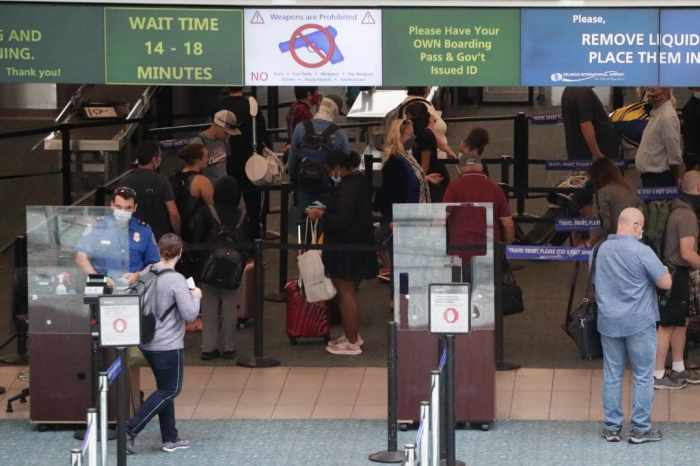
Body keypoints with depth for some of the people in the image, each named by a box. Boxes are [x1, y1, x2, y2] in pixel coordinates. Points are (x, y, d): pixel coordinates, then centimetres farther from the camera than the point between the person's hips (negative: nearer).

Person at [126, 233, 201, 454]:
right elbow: (189, 314, -20)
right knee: (170, 390, 5)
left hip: (147, 343, 7)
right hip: (168, 345, -7)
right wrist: (195, 296, 0)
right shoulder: (176, 280, -19)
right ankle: (130, 429, -5)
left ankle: (170, 439, 24)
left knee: (165, 389, 18)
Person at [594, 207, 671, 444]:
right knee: (643, 376, 5)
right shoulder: (642, 251, -15)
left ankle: (611, 427, 13)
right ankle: (640, 429, 6)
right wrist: (663, 270, 7)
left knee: (612, 375, 10)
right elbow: (665, 283, -13)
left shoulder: (602, 249, 4)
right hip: (639, 322, -5)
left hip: (609, 322, 5)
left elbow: (595, 282, 17)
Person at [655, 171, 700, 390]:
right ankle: (658, 375, 2)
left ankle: (678, 369, 30)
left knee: (681, 322, 19)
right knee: (666, 326, -3)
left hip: (673, 272, 10)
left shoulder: (677, 209, 9)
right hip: (677, 275, -10)